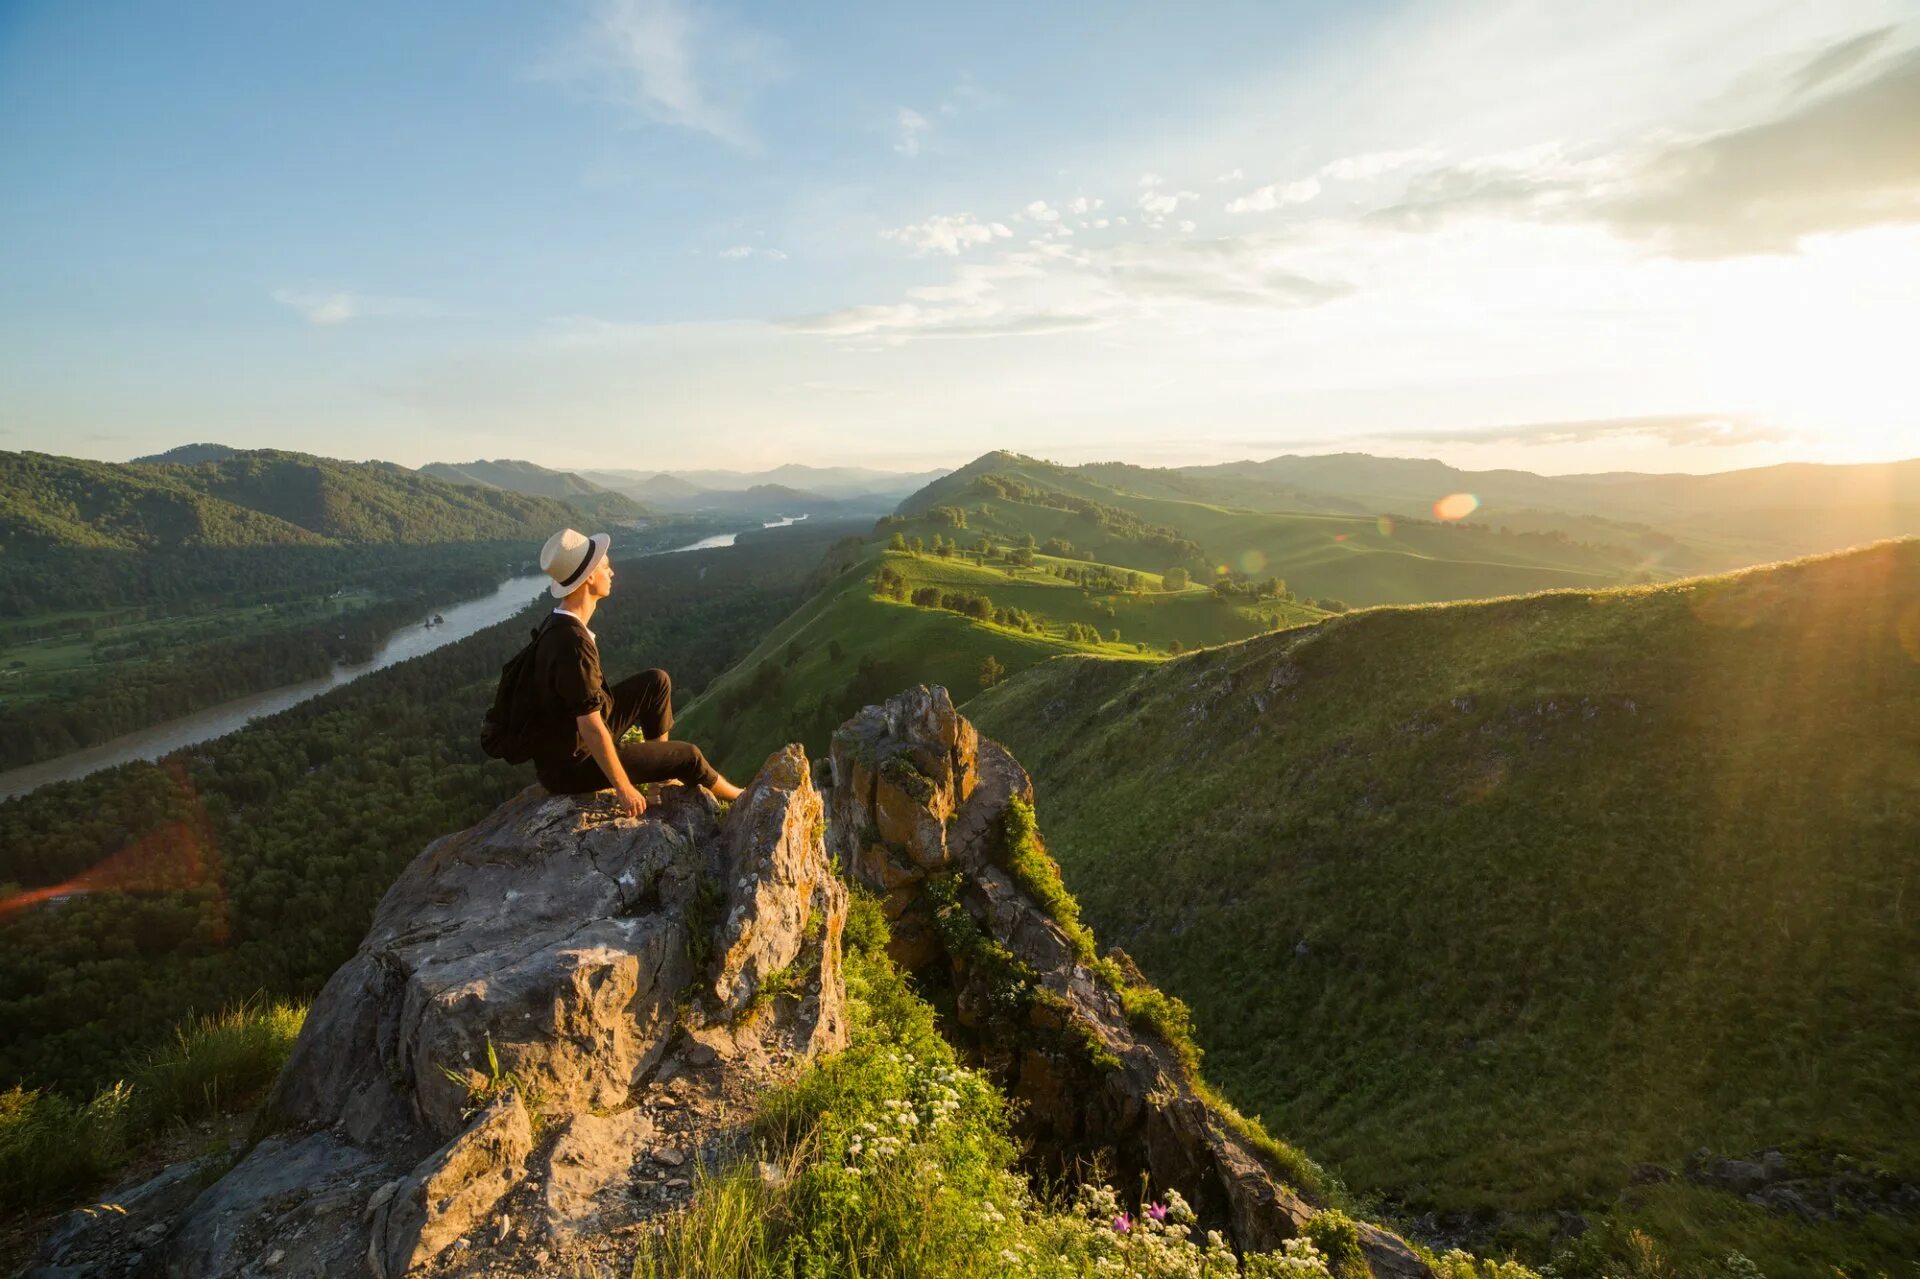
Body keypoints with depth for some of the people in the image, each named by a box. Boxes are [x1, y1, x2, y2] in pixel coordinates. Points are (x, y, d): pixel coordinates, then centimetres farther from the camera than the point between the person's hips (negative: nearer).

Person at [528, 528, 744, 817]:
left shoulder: (559, 625, -2)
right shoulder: (573, 643, -33)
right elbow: (593, 729, -31)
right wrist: (624, 788, -21)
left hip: (578, 735, 9)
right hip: (572, 764, -9)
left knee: (657, 682, 13)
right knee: (688, 756, 2)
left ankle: (660, 766, 24)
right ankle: (738, 797, 31)